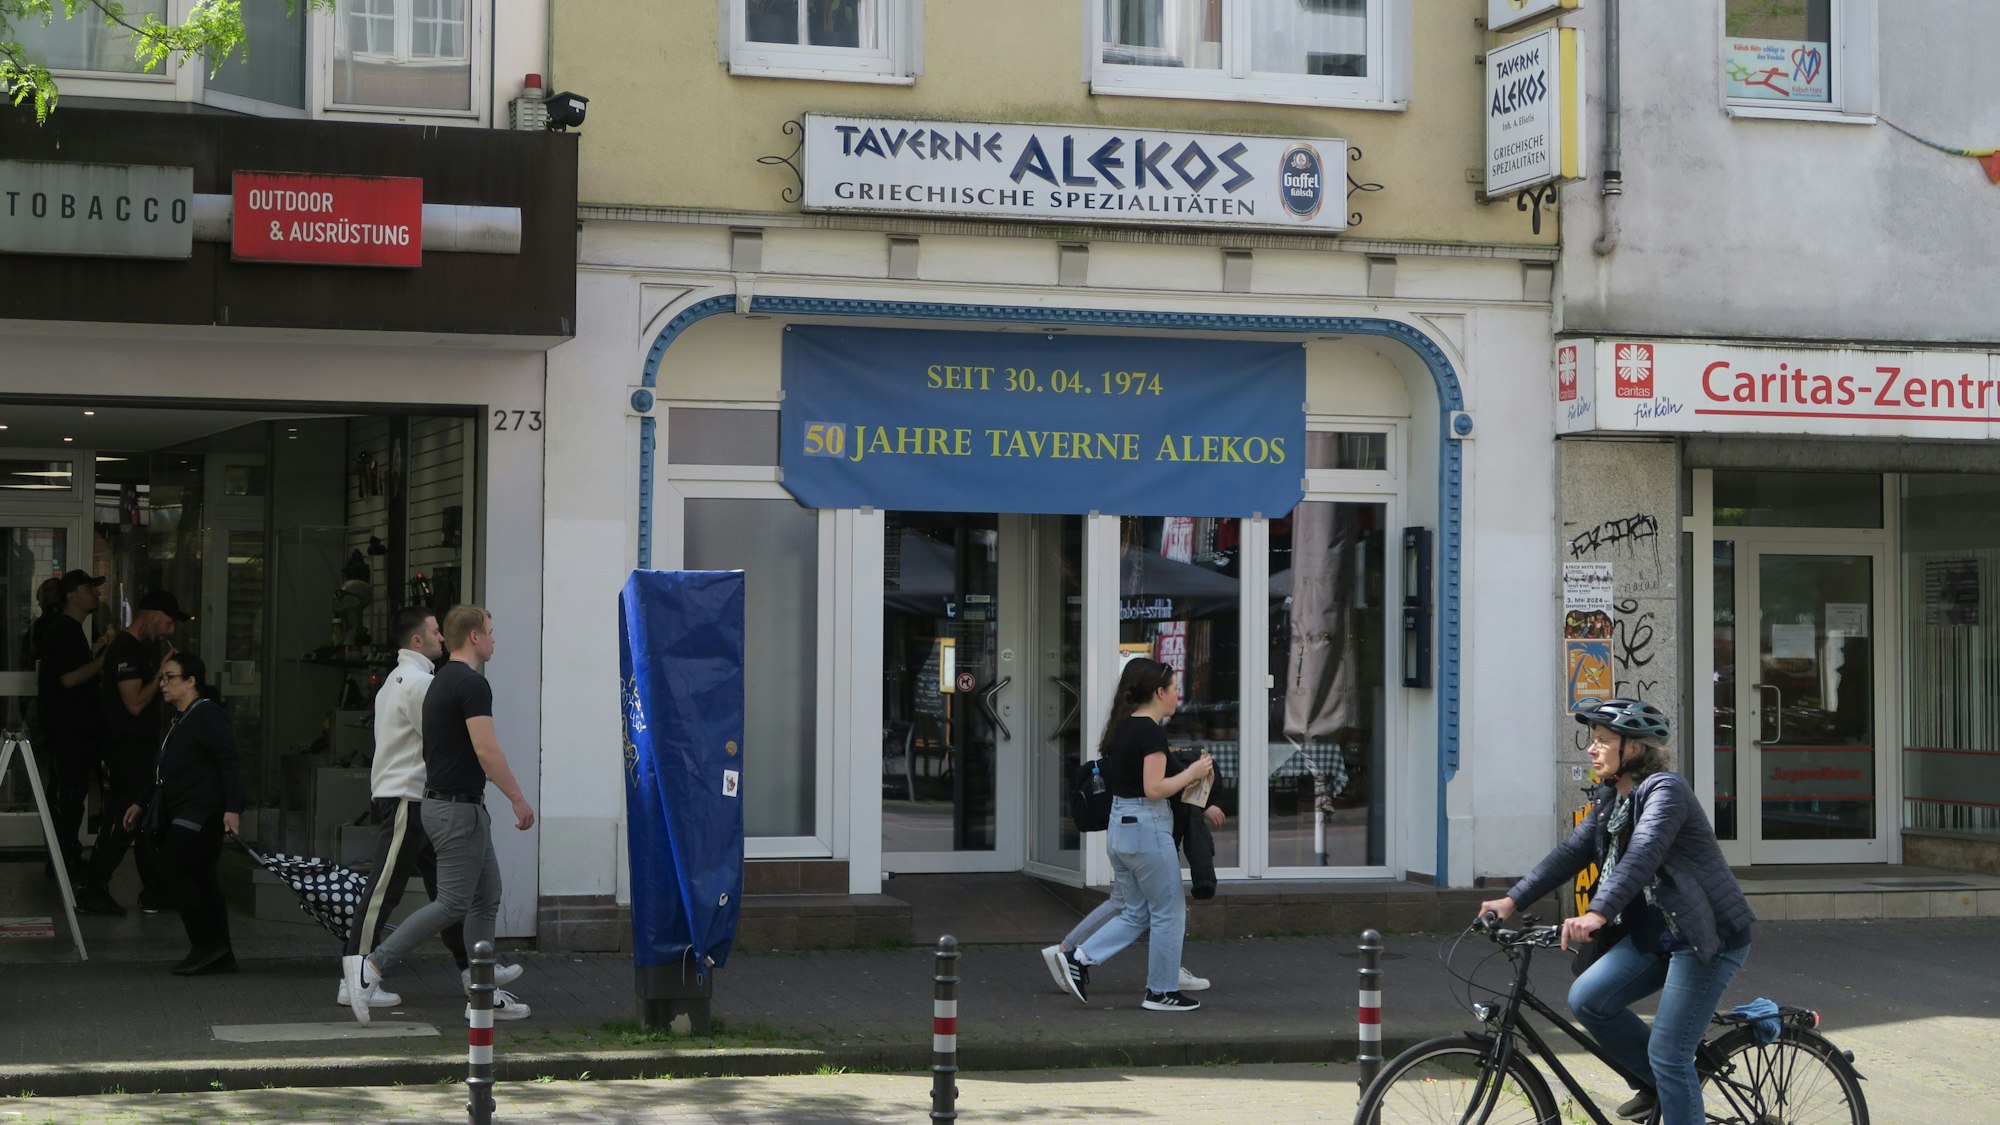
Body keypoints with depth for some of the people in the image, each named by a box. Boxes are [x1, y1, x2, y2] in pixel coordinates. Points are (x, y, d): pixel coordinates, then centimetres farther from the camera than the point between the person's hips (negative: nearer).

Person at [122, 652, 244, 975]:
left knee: (172, 867, -14)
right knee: (201, 878, 8)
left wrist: (233, 808, -27)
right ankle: (220, 955, 11)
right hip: (182, 813, 10)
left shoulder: (208, 715, -12)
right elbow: (165, 772, 27)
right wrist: (141, 803, 27)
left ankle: (206, 945, -9)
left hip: (203, 813, -10)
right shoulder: (177, 719, 17)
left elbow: (228, 764, -19)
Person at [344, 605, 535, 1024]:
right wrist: (519, 799, -16)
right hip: (458, 807, -10)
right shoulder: (472, 683, -17)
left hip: (445, 801, 10)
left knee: (486, 899, 12)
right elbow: (486, 751, -23)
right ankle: (371, 965, -9)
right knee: (453, 903, -8)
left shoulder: (442, 681, 14)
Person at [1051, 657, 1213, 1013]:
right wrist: (1192, 772, -11)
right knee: (1168, 912, 5)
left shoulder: (1122, 727, 11)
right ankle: (1161, 992, 11)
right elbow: (1154, 788, -22)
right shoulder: (1151, 732, -16)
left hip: (1119, 825, 9)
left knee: (1137, 913, 16)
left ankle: (1079, 959, 5)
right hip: (1147, 827, -9)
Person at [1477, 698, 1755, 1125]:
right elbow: (1571, 852, 8)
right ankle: (1662, 1083, 14)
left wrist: (1597, 914, -47)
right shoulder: (1611, 800, 10)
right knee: (1586, 998, -5)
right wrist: (1512, 900, -1)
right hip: (1656, 931, 9)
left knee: (1667, 1055, -9)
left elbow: (1643, 854, -33)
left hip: (1709, 935, -8)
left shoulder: (1664, 790, -18)